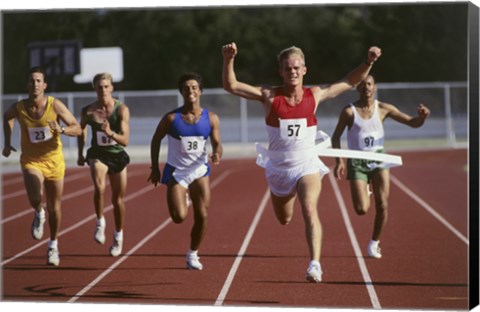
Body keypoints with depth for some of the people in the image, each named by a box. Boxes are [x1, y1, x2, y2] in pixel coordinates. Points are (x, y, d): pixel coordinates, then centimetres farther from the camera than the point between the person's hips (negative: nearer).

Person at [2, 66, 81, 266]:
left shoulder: (55, 105, -14)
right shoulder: (18, 108, -11)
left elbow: (77, 128, -11)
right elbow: (6, 117, 14)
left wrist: (61, 130, -31)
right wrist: (7, 143, 8)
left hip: (54, 160, 1)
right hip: (31, 160, -1)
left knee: (55, 206, 11)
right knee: (35, 196, -29)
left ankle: (53, 245, 33)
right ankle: (39, 214, 8)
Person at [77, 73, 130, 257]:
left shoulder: (122, 109, -16)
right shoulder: (88, 111, -10)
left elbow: (125, 140, -22)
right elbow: (81, 129, 12)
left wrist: (111, 133, -40)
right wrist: (80, 154, 15)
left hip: (117, 155, 0)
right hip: (98, 154, 0)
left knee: (118, 199, 11)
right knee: (99, 188, -30)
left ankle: (118, 236, 31)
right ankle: (100, 222, -11)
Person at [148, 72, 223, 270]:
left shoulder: (211, 118, -5)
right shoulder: (171, 118, -10)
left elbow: (217, 143, 0)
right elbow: (156, 140, 2)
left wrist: (217, 154, -24)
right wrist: (155, 168, 1)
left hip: (199, 170, 2)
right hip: (176, 171, -2)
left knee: (202, 216, -3)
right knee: (179, 217, -13)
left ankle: (193, 254, 19)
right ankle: (183, 199, 25)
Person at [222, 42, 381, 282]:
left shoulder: (315, 95, -5)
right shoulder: (269, 96, -10)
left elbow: (350, 82, 5)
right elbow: (231, 86, -17)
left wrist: (368, 63, -10)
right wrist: (228, 60, -34)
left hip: (307, 165, -1)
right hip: (279, 168, 1)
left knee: (309, 210, -25)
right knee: (284, 220, 20)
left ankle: (315, 264, -30)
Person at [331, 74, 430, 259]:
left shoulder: (383, 109, -1)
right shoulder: (349, 112, -8)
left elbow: (413, 123, 2)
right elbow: (336, 136, 1)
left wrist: (422, 116, -21)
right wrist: (339, 161, -10)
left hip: (379, 160, 2)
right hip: (357, 162, -2)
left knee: (382, 206, -9)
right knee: (361, 210, -11)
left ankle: (374, 243, 14)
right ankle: (365, 193, 27)